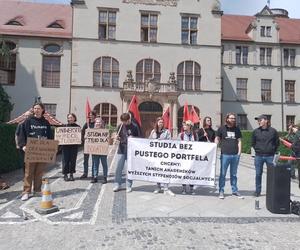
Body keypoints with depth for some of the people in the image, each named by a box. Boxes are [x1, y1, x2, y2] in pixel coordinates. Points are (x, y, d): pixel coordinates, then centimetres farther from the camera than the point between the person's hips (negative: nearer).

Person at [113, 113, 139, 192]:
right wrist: (118, 138, -9)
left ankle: (129, 186, 17)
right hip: (121, 150, 2)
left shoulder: (134, 127, -4)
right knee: (119, 168, 3)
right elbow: (119, 137, 12)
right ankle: (117, 185, 16)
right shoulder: (120, 126, 4)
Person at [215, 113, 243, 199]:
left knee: (234, 174, 13)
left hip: (235, 155, 3)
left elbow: (239, 141, 13)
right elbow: (217, 139, 4)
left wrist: (239, 152, 4)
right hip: (225, 154, -3)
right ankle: (221, 191, 10)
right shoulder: (222, 128, 3)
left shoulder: (237, 129, 12)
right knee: (222, 174, 1)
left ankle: (235, 191, 24)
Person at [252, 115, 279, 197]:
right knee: (258, 174, 6)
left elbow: (277, 143, 10)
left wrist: (273, 151, 4)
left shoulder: (273, 131, 0)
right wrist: (257, 150, 6)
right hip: (258, 156, 1)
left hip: (270, 156, -1)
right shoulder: (255, 131, 2)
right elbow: (253, 143, 14)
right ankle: (258, 191, 16)